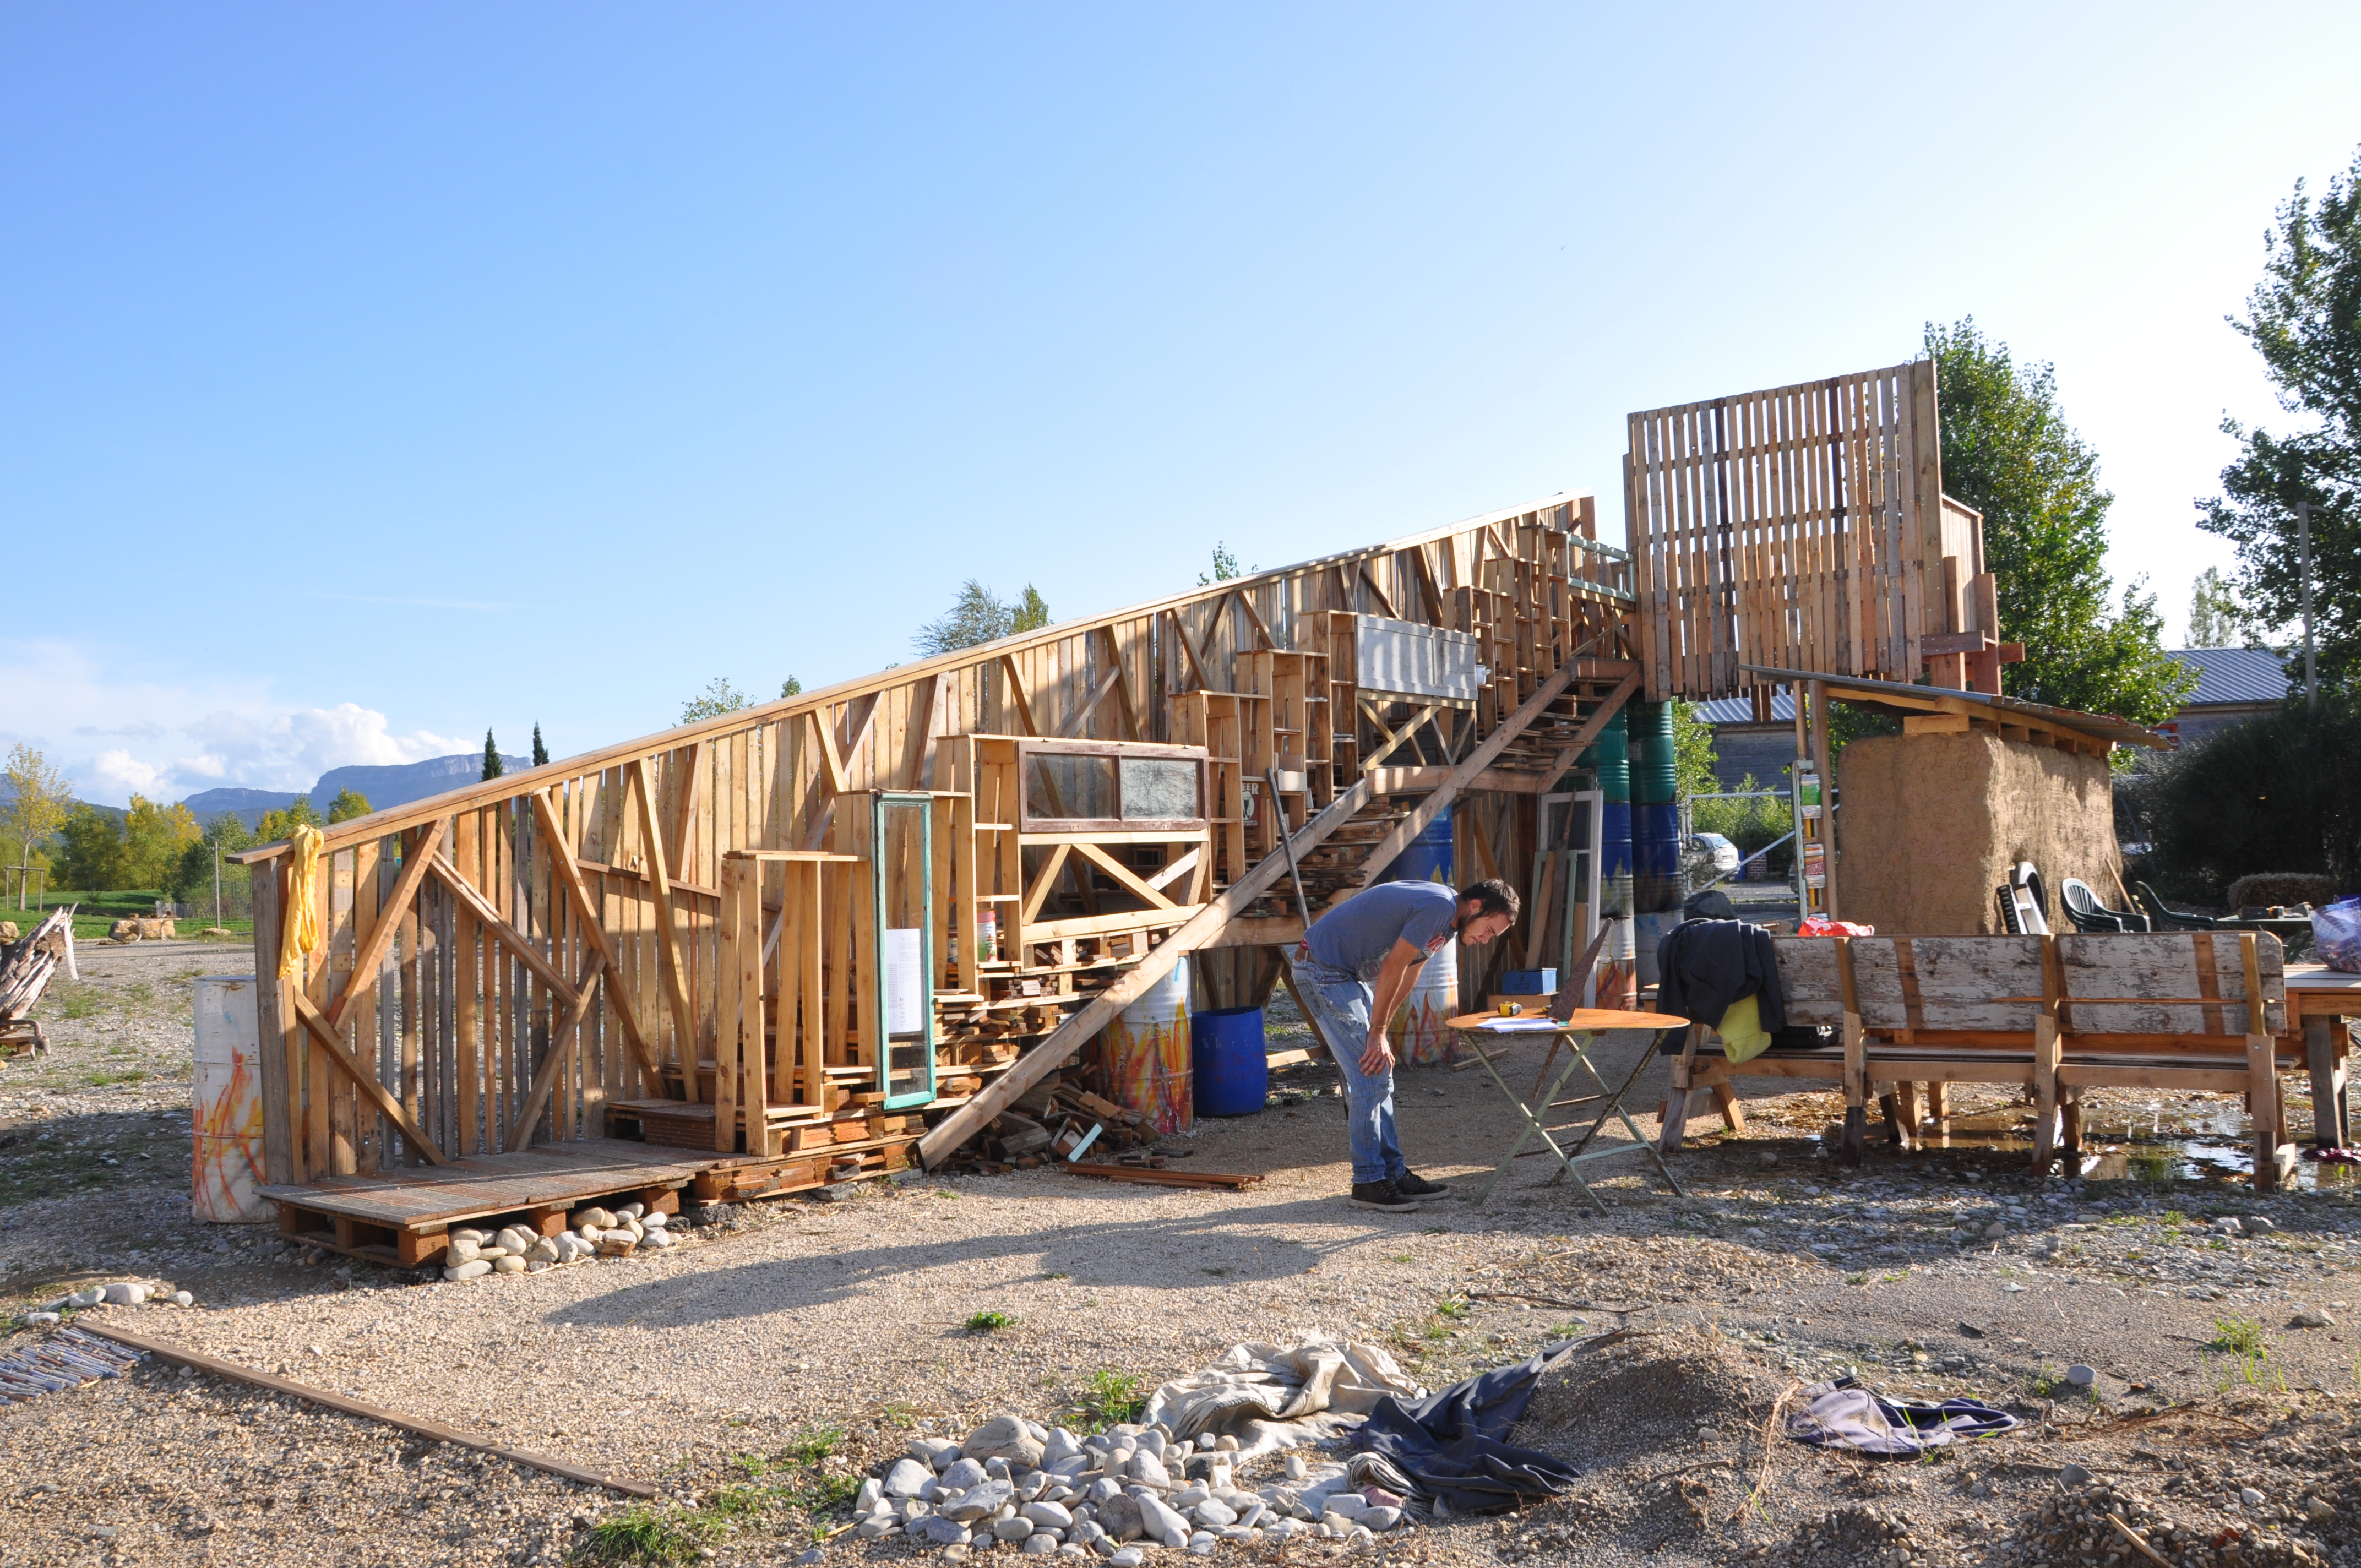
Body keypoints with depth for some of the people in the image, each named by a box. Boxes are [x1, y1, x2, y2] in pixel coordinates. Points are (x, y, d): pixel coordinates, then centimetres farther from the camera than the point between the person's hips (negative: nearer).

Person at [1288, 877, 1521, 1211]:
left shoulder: (1448, 918, 9)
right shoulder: (1439, 906, -22)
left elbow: (1409, 971, 15)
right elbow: (1392, 968, -21)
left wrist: (1379, 1027, 11)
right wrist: (1377, 1033, -13)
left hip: (1347, 973, 10)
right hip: (1322, 968, -10)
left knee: (1379, 1077, 10)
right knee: (1371, 1075, -10)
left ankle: (1393, 1171, 15)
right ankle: (1369, 1181, -3)